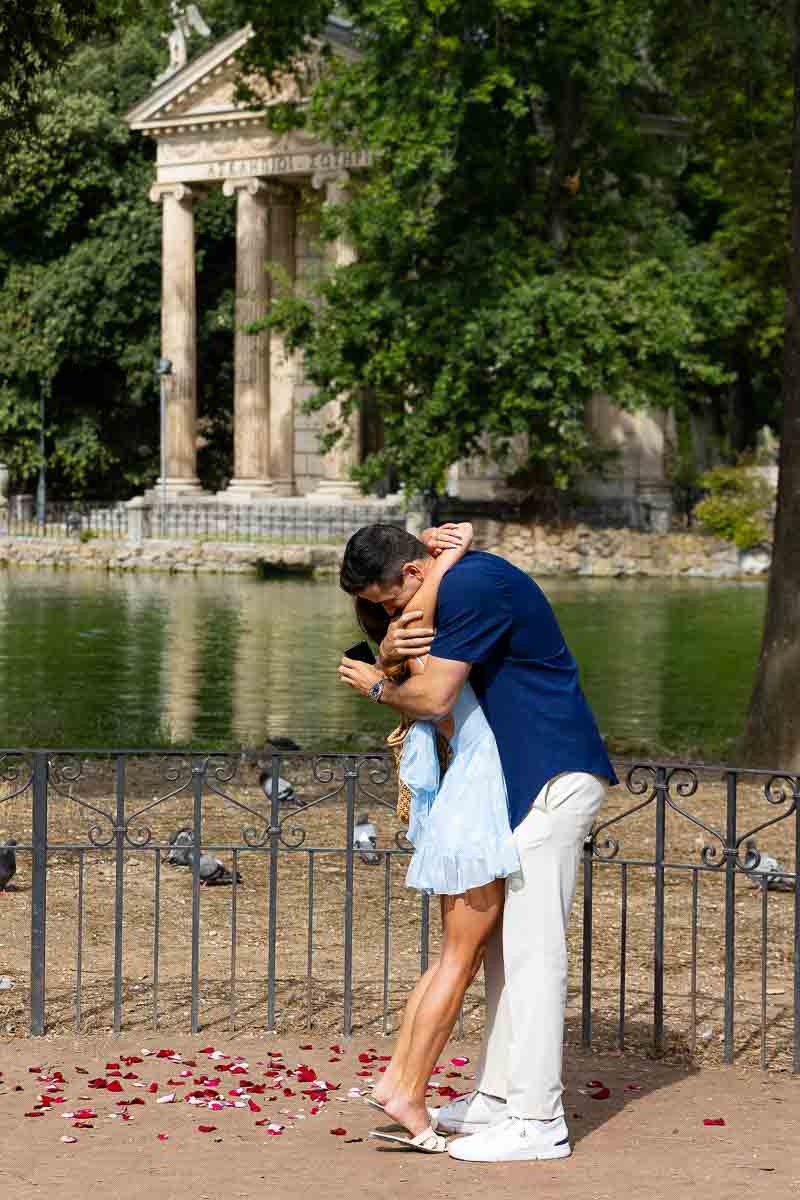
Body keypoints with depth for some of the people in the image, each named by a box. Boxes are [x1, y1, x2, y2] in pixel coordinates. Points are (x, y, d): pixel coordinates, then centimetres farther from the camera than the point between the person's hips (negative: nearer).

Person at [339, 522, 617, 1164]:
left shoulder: (472, 586, -18)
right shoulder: (466, 577, 14)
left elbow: (434, 699, -18)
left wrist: (376, 684, 2)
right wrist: (391, 648, -7)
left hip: (555, 781, -11)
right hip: (528, 778, 11)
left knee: (531, 947, -9)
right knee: (505, 942, 14)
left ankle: (537, 1119, -7)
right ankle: (499, 1096, 21)